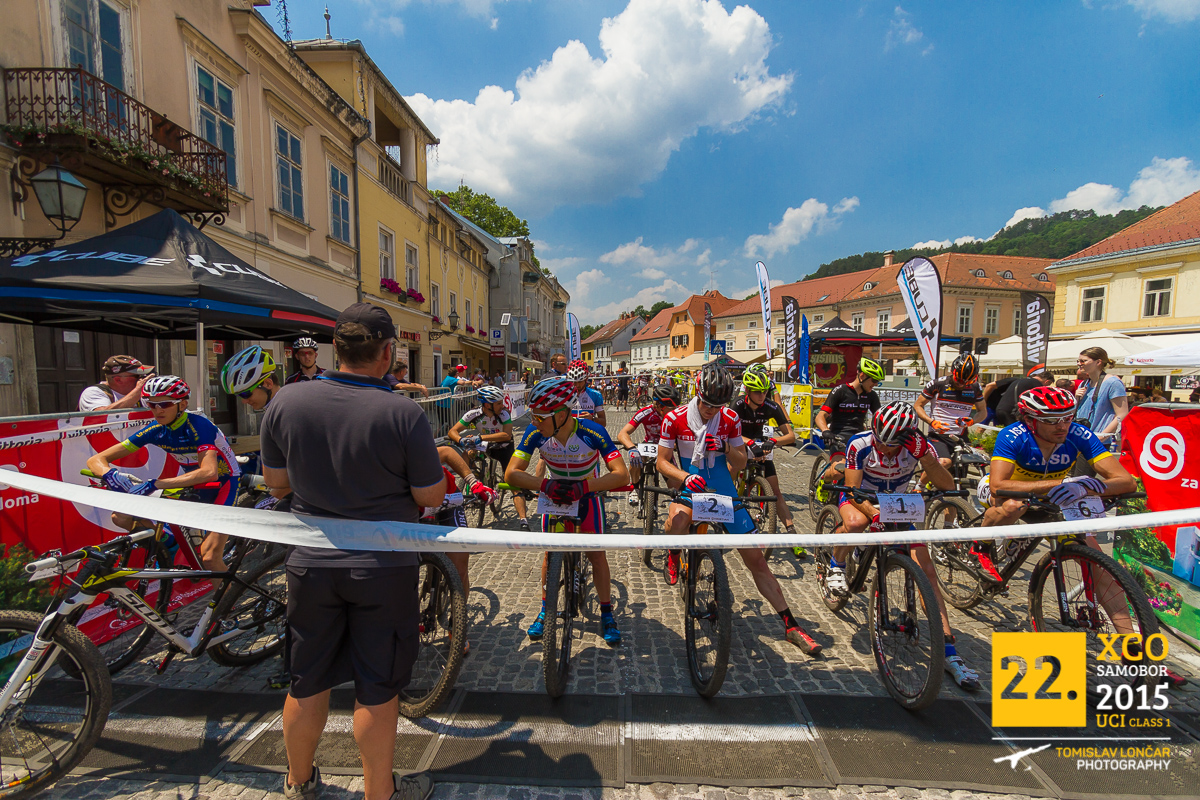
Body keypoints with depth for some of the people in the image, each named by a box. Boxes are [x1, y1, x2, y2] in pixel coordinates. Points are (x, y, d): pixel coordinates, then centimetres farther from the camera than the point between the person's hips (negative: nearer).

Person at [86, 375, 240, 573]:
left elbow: (209, 473, -41)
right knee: (121, 518, -5)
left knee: (209, 558, -21)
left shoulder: (198, 425, -26)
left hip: (223, 480, -7)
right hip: (189, 482, 7)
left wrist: (154, 484, -43)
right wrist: (110, 474, -30)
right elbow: (96, 459, -6)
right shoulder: (155, 430, -9)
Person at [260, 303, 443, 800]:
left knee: (307, 683, 23)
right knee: (377, 690, 14)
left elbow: (275, 479, 4)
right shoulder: (404, 413, -20)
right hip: (384, 568, -3)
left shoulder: (286, 402, -8)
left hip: (310, 563, 4)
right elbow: (431, 496, -13)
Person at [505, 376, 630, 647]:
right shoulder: (535, 432, -27)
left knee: (596, 552, -2)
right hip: (554, 492, 2)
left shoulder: (592, 431, -34)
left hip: (587, 492, -2)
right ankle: (545, 611, 23)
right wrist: (544, 485, -43)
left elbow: (622, 474, -37)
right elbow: (511, 473, -27)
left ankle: (606, 614, 16)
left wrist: (582, 487, -47)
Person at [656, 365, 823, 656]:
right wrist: (685, 477, -25)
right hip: (691, 490, -1)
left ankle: (790, 625, 16)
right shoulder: (675, 419, -9)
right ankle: (673, 555, 0)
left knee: (756, 558, 1)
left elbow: (741, 463, 3)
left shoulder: (730, 418, -4)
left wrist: (725, 447, -19)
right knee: (677, 518, -37)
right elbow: (662, 462, -5)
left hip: (724, 493, 2)